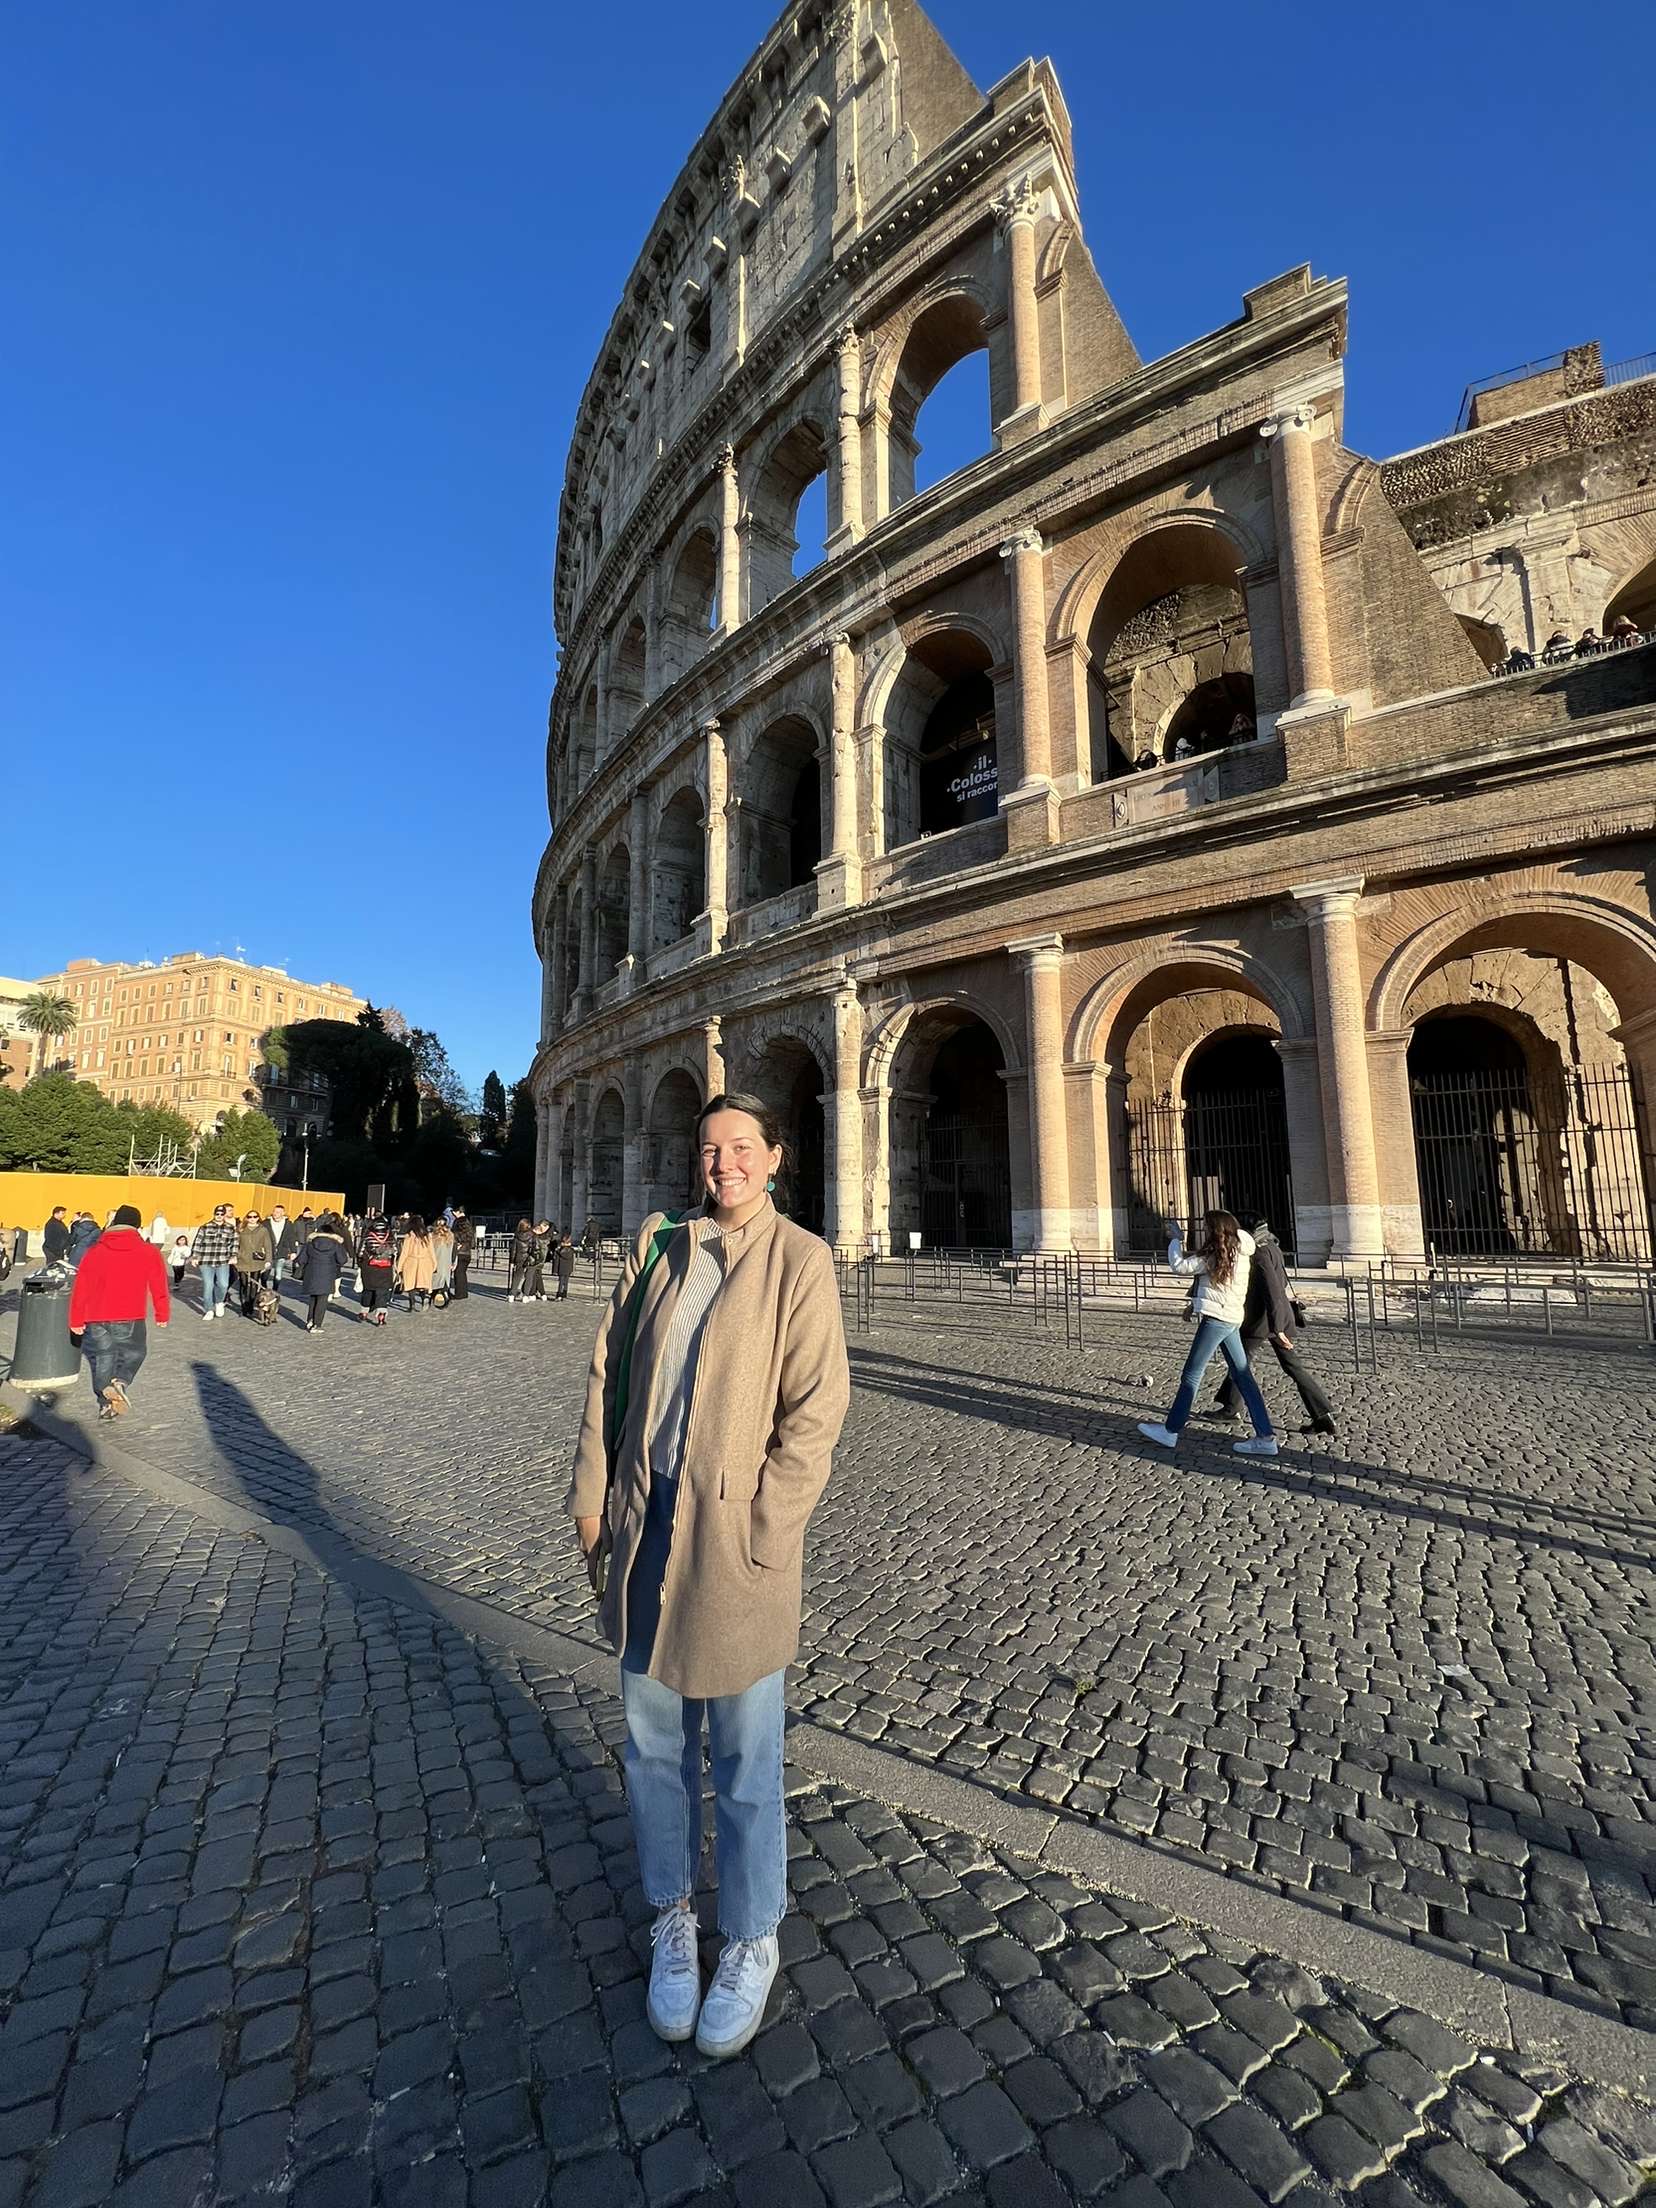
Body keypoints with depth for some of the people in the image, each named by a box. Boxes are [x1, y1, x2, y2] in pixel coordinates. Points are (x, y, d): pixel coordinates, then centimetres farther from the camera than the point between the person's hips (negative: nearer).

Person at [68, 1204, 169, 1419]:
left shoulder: (94, 1252, 3)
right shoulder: (149, 1252, -2)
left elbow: (80, 1288, 4)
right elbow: (159, 1287, 1)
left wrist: (76, 1320, 12)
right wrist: (162, 1314, 12)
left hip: (96, 1320, 2)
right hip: (131, 1320, -2)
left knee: (102, 1360, 13)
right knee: (135, 1352, 17)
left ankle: (106, 1404, 11)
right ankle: (120, 1381, -9)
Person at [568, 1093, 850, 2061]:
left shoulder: (799, 1258, -9)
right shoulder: (660, 1244, 5)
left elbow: (816, 1407, -12)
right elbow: (610, 1372, 8)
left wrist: (756, 1539, -14)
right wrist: (593, 1496, 4)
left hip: (735, 1535, -4)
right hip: (645, 1524, 4)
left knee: (744, 1761, 13)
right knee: (656, 1744, 20)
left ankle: (752, 1944, 38)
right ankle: (673, 1918, 44)